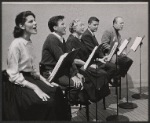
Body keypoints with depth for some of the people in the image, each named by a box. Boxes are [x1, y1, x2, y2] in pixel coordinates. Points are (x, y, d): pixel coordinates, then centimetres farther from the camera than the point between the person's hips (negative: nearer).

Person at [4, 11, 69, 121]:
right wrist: (35, 88, -24)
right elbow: (13, 76, -18)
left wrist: (45, 81, 2)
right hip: (18, 84, -8)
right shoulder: (16, 45, -15)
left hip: (29, 78, 8)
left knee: (57, 92, -12)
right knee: (47, 102, -24)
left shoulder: (29, 43, 10)